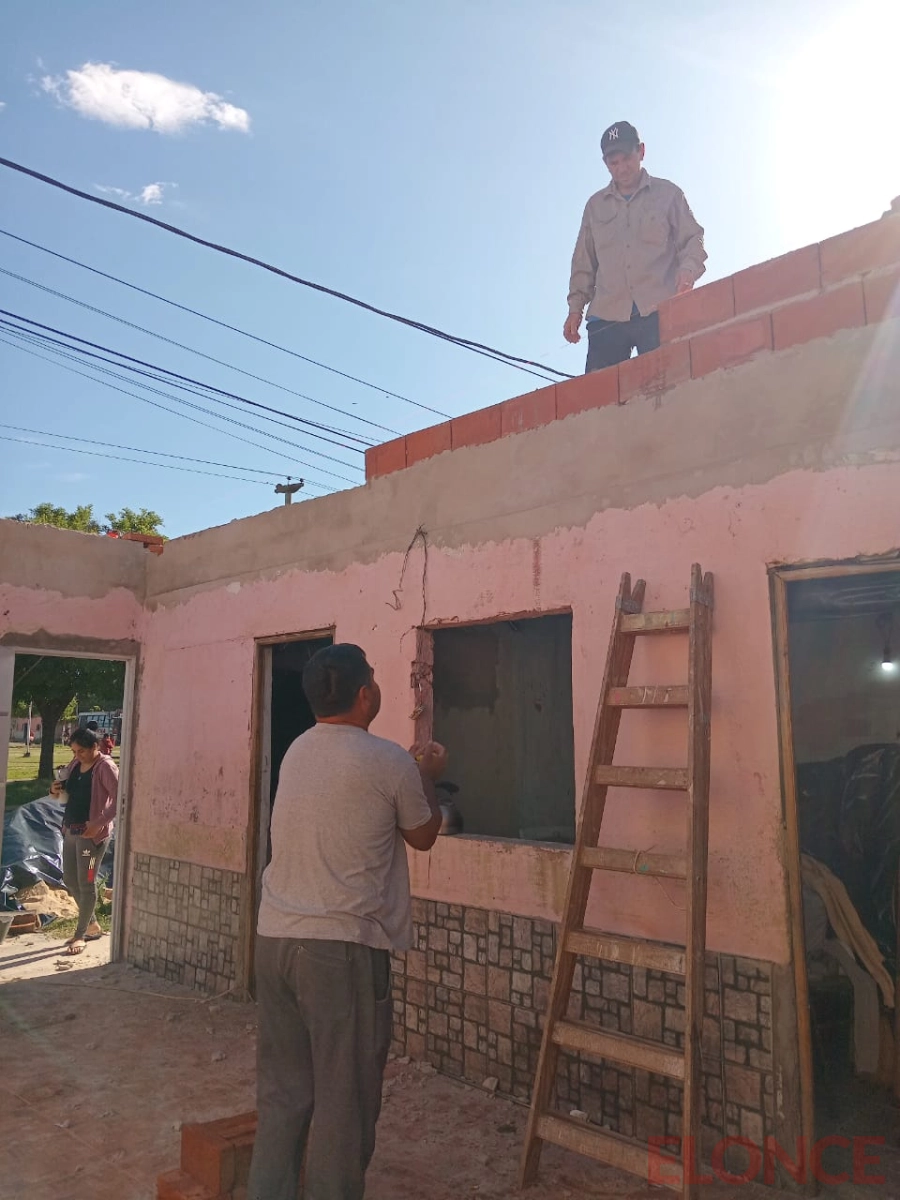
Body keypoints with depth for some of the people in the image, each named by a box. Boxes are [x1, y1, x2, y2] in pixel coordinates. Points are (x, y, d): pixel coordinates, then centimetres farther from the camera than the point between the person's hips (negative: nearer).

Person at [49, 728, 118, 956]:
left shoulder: (105, 767, -15)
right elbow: (67, 789, 23)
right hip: (70, 830, 8)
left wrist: (99, 823, -26)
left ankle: (80, 935, 15)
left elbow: (120, 799, -22)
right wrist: (56, 788, -1)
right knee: (70, 880, 15)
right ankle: (92, 926, 30)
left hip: (92, 833, -8)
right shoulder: (75, 765, 7)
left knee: (86, 883, 1)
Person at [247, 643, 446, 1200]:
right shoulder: (389, 762, -12)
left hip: (275, 938, 7)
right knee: (345, 1098, 8)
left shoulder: (297, 752, 8)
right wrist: (428, 778, 20)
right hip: (343, 947, -7)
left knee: (281, 1090, 17)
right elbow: (423, 835, 5)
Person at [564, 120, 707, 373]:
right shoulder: (595, 205, 23)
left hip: (657, 313, -2)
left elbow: (692, 239, 9)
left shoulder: (668, 194, 15)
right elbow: (584, 261, 22)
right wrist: (576, 306, 11)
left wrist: (688, 268, -13)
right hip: (606, 317, 2)